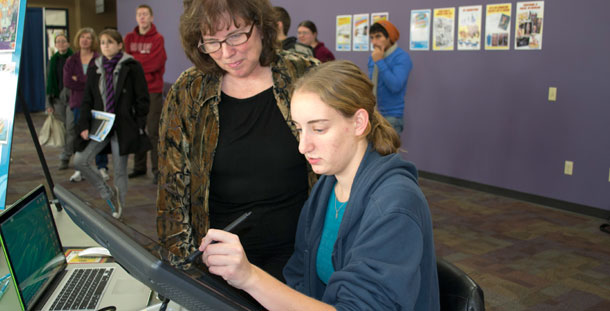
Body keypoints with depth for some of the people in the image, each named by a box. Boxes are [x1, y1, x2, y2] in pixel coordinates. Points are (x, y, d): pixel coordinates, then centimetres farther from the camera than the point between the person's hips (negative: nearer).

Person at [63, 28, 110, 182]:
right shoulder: (71, 61, 11)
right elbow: (67, 82, -2)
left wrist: (78, 80, -8)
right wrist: (88, 84, -10)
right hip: (78, 103, 3)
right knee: (79, 136, 4)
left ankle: (102, 168, 8)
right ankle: (80, 169, 14)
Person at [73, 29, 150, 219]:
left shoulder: (131, 67, -4)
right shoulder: (95, 69, 10)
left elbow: (142, 100, -4)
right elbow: (87, 100, 12)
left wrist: (139, 126, -9)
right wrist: (84, 125, 0)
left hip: (123, 126, -4)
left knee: (120, 169, 4)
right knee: (80, 161, -5)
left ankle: (119, 206, 22)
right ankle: (107, 193, 13)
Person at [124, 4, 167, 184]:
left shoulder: (157, 39, -1)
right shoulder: (129, 38, 12)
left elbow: (154, 63, -13)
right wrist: (143, 62, -12)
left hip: (153, 90, -4)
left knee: (154, 132, -4)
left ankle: (157, 169, 1)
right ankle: (139, 167, 20)